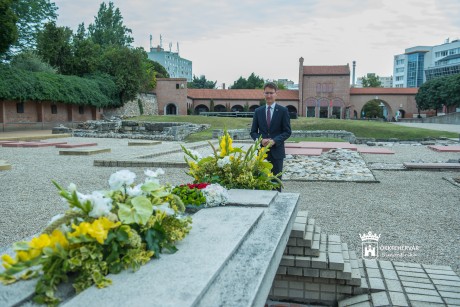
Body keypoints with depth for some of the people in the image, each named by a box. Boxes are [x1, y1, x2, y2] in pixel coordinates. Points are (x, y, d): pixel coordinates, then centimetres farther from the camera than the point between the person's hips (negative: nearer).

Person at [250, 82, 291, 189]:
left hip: (277, 151, -2)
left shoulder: (283, 111, 1)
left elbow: (287, 132, -2)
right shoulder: (258, 111, 9)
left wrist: (274, 141, -17)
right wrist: (260, 140, -11)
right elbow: (253, 132, 9)